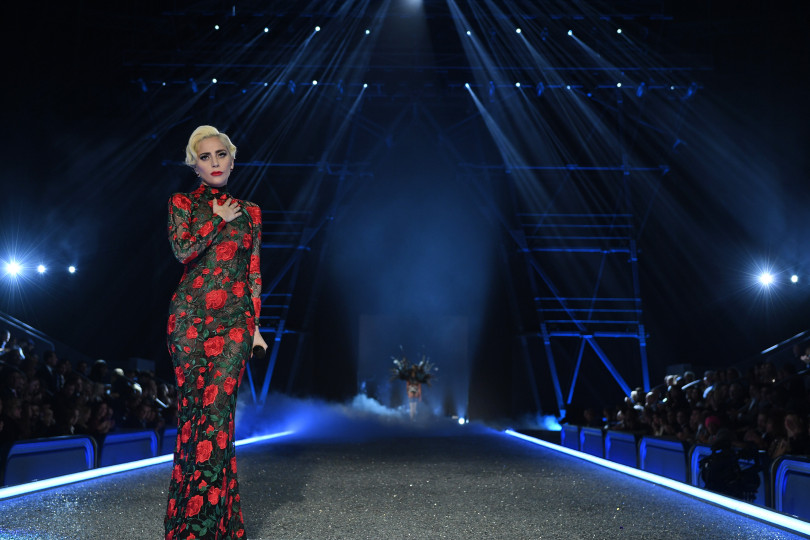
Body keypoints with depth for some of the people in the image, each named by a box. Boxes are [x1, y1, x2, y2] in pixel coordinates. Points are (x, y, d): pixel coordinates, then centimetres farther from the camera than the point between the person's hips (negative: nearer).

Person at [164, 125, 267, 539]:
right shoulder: (183, 203, 10)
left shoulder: (249, 212, 16)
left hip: (234, 318, 1)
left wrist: (255, 325, 8)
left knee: (217, 408, -11)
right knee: (193, 408, -5)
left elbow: (254, 272, 14)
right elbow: (182, 249, -7)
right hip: (191, 315, -1)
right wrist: (219, 220, 0)